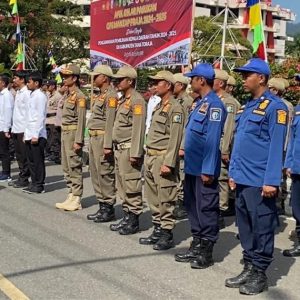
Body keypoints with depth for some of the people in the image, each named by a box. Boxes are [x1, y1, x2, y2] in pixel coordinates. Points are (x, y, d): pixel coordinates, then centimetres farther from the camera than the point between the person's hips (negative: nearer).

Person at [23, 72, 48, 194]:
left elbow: (40, 117, -16)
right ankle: (34, 183, 20)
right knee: (31, 161, 12)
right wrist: (26, 133, 16)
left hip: (37, 135, -9)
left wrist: (36, 135, -19)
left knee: (38, 161, -2)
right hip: (29, 134, 9)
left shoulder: (40, 96, -11)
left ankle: (39, 186, 5)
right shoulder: (32, 95, 16)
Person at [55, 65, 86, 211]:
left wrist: (78, 140, -21)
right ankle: (71, 196, 21)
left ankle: (76, 200, 3)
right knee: (66, 167, 13)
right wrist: (64, 135, 17)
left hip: (73, 133, -9)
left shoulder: (79, 96, -13)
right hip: (65, 133, 9)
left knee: (74, 167, -4)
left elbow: (81, 120, -17)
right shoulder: (68, 95, 13)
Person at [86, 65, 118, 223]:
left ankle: (108, 208, 4)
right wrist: (92, 140, 19)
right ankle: (102, 206, 21)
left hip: (103, 138, -10)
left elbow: (110, 121, -19)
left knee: (105, 174, -4)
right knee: (95, 173, 13)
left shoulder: (111, 95, -13)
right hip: (94, 138, 10)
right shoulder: (100, 95, 17)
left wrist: (107, 145, -23)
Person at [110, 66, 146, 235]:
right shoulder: (123, 100, 16)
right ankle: (127, 216, 24)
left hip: (129, 149, -10)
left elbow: (139, 129, -19)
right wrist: (116, 148, 17)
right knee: (122, 185, 14)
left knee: (131, 186, -4)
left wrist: (135, 153, -22)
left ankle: (134, 221, 5)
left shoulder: (137, 100, -13)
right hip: (119, 149, 10)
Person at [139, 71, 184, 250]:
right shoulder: (158, 107, 17)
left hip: (163, 158, -10)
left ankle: (167, 234, 6)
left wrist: (168, 163, -22)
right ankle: (158, 230, 24)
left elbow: (175, 138, -18)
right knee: (153, 197, 14)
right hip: (151, 157, 10)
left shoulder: (175, 108, -12)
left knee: (166, 199, -3)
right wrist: (149, 159, 19)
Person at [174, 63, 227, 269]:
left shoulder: (214, 105, -16)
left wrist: (208, 170, -22)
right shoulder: (201, 103, 14)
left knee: (206, 209, 1)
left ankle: (206, 253, 11)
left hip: (204, 169, -10)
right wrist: (186, 153, 17)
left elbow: (212, 141, -21)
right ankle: (196, 247, 27)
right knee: (192, 207, 16)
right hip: (192, 167, 10)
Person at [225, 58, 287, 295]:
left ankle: (260, 274, 14)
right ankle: (249, 268, 26)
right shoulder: (248, 107, 15)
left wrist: (271, 181, -18)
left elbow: (276, 147, -15)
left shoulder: (275, 106, -10)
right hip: (242, 179, 8)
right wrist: (233, 173, 16)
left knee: (261, 228, 3)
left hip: (259, 182, -8)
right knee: (245, 226, 14)